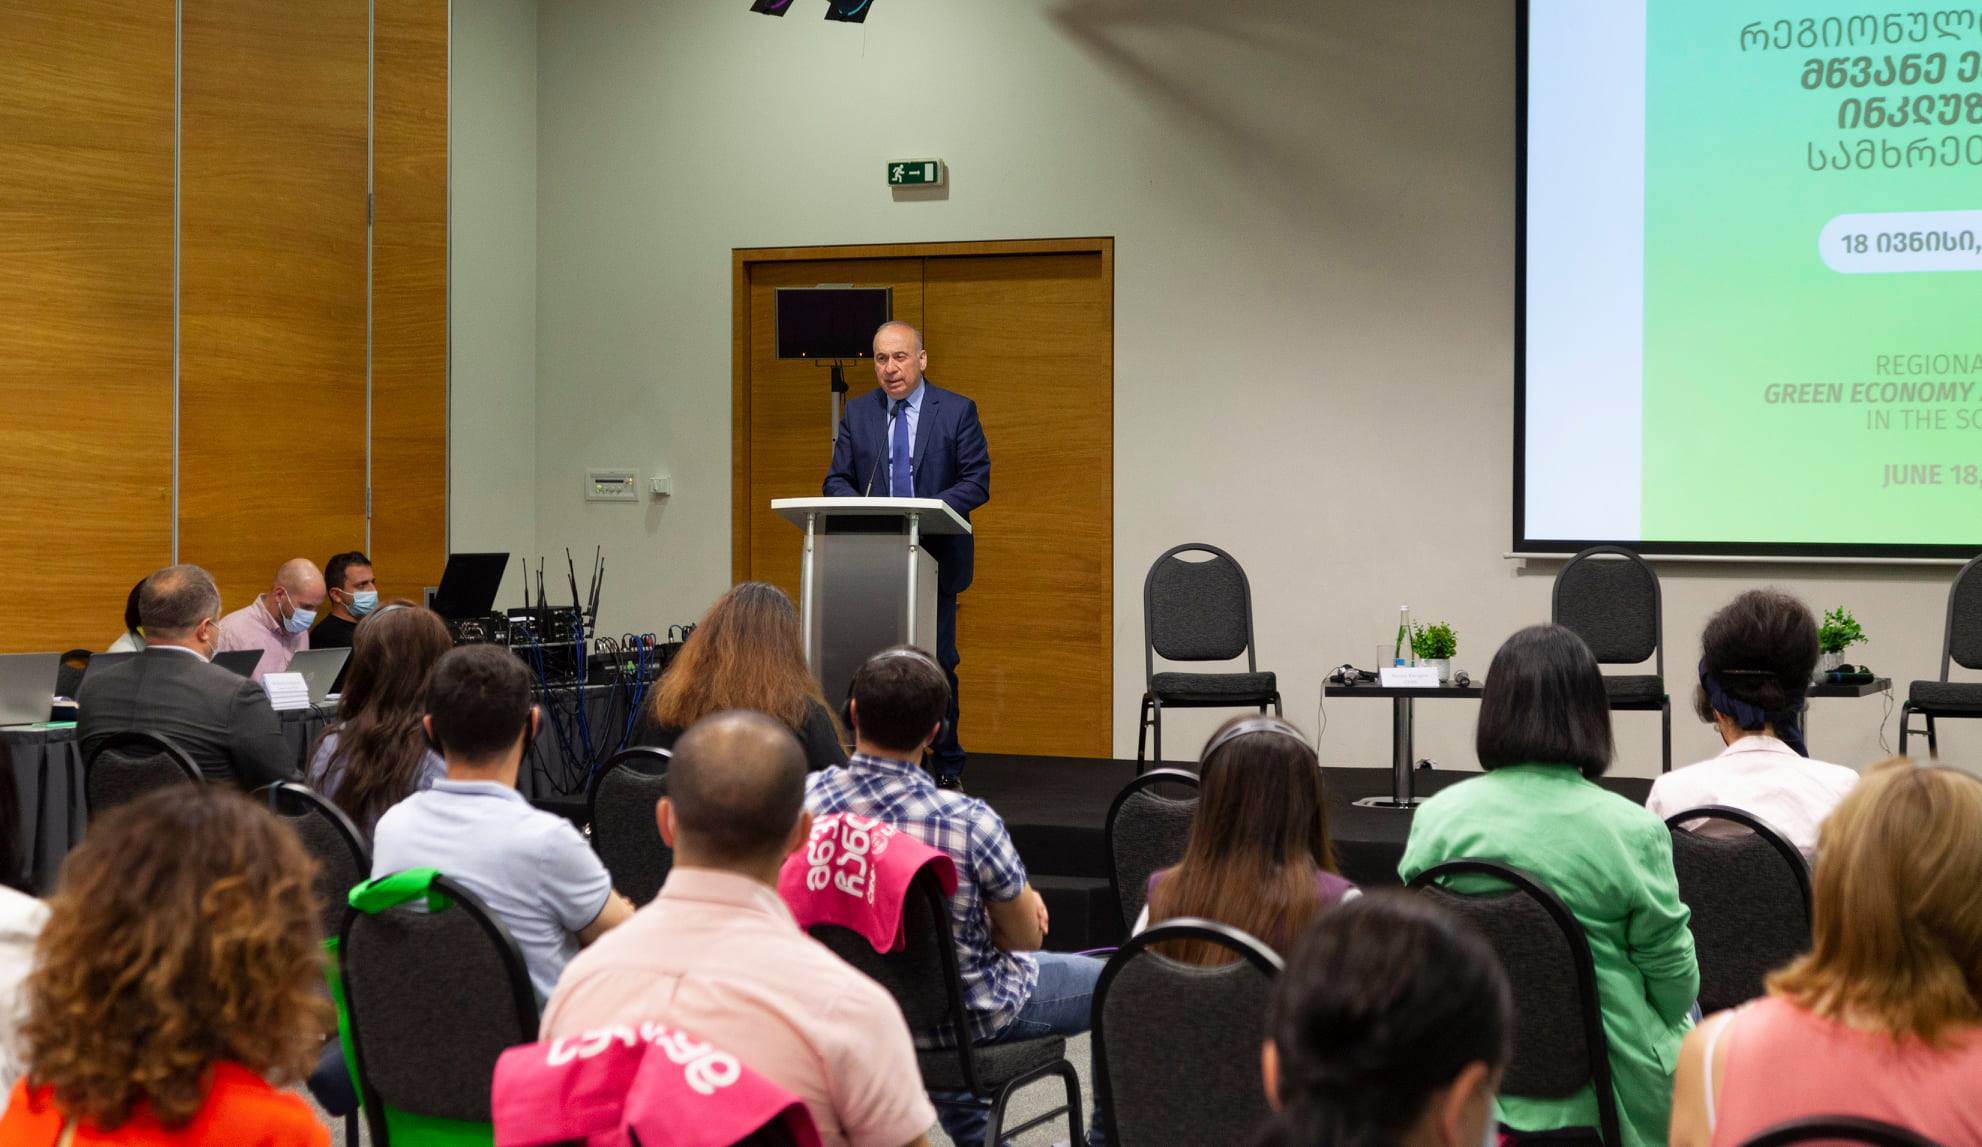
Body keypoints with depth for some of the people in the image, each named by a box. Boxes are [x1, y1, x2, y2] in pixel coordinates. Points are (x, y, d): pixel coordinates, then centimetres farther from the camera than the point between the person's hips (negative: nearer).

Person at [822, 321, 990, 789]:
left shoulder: (957, 411, 2)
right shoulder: (857, 413, 10)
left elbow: (977, 482, -3)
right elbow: (837, 481, 9)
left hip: (935, 559, -2)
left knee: (937, 663, 1)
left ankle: (948, 767, 12)